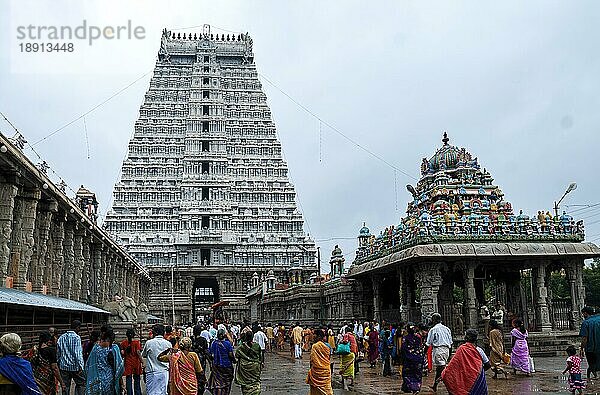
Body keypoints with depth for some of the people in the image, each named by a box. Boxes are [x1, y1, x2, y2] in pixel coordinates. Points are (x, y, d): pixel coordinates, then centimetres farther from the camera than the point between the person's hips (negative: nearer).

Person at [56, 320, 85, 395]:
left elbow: (58, 353, 13)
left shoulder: (61, 337, 8)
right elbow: (78, 353, -17)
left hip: (63, 366, 6)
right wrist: (80, 366, -15)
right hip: (74, 366, -6)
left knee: (65, 386, 11)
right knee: (81, 383, 7)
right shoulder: (76, 337, -12)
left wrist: (59, 364, 21)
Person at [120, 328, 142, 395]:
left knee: (128, 380, 7)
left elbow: (122, 353, -3)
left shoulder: (123, 343, -1)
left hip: (128, 363, 1)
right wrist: (141, 360, -7)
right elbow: (138, 352, -13)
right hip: (136, 362, -1)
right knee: (137, 379, 10)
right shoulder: (136, 342, -8)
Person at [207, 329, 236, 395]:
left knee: (217, 383, 7)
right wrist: (234, 360, 5)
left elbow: (210, 354, -1)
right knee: (226, 382, 13)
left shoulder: (213, 343, -5)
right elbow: (231, 354, -12)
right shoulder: (227, 343, -13)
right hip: (227, 366, -2)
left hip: (216, 365, 2)